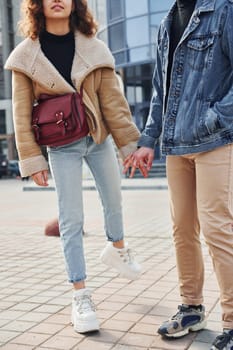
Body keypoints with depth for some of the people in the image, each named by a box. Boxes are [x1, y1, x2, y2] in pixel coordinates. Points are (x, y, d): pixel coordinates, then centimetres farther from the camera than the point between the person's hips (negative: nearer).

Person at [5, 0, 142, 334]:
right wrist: (32, 159, -10)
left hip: (99, 138, 3)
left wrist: (129, 143, -4)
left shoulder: (94, 49, -2)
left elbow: (113, 99, -3)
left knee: (114, 200, 17)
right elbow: (22, 113, -6)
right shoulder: (25, 56, -7)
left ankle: (117, 248, 48)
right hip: (62, 146, -2)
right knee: (71, 219, 0)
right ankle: (81, 295, 11)